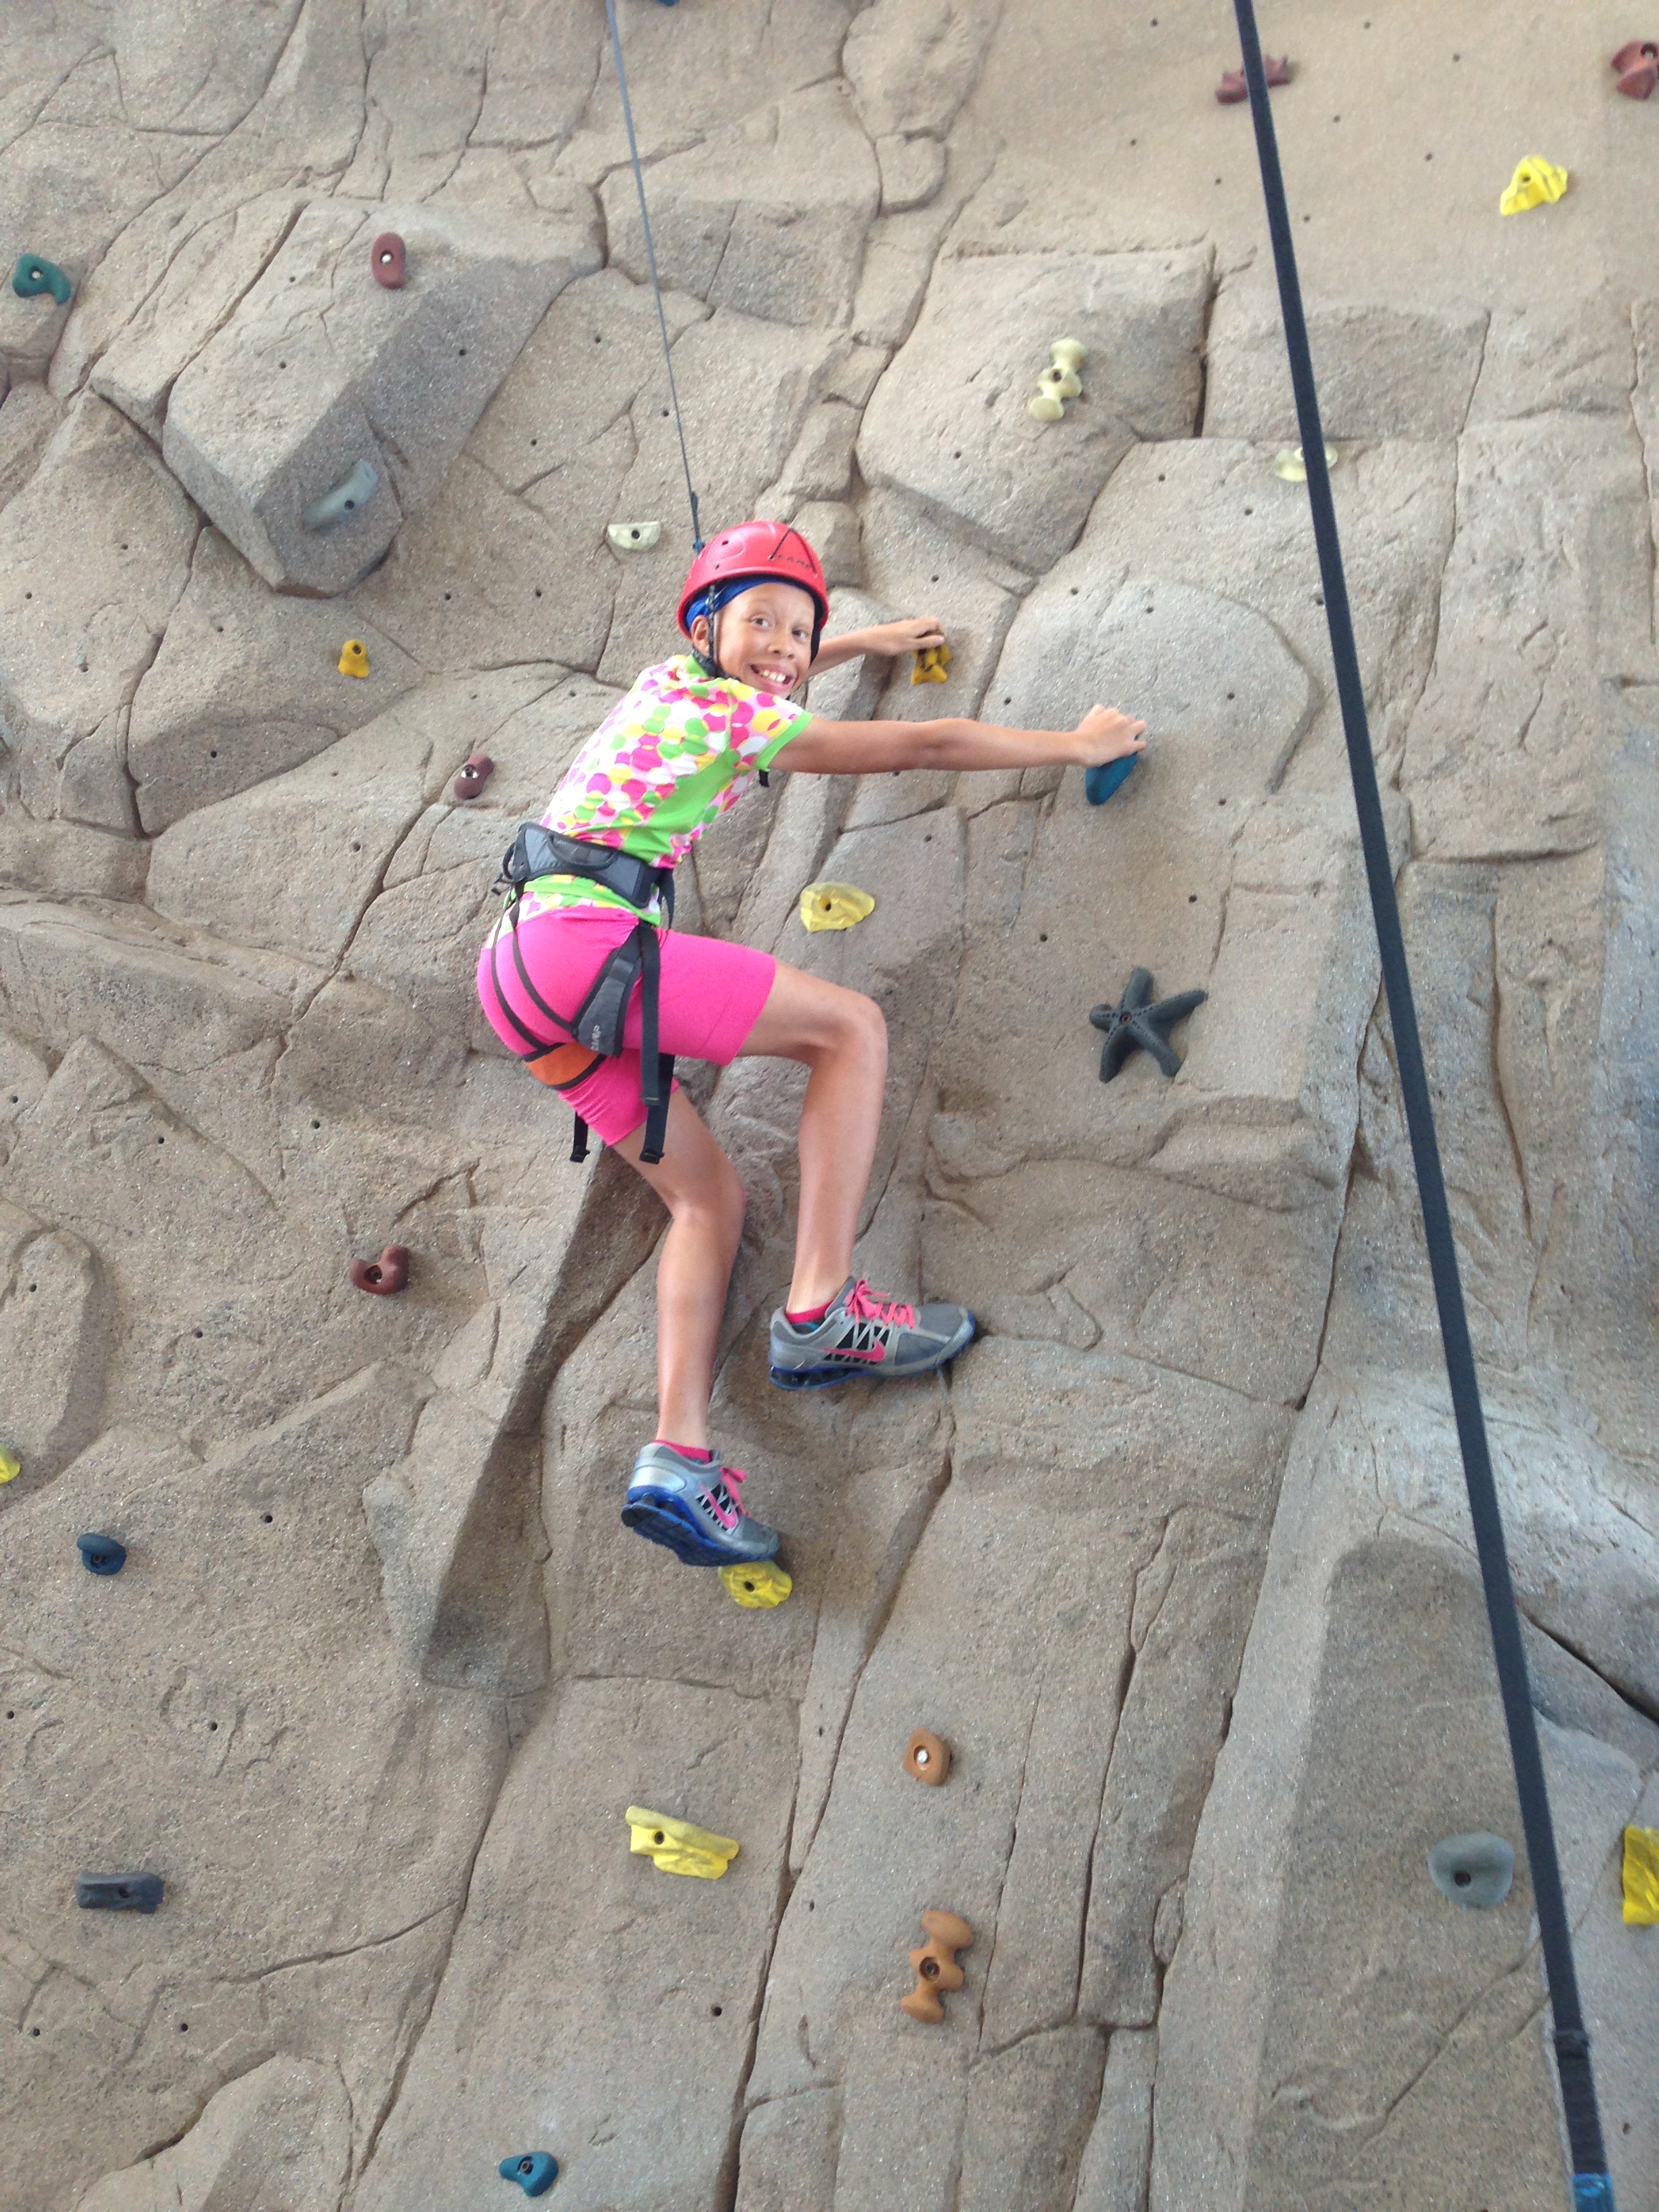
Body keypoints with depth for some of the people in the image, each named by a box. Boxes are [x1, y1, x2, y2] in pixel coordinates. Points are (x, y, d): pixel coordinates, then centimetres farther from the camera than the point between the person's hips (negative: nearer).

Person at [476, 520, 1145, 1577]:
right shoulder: (740, 719, -4)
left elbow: (758, 671, 48)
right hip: (586, 939, -10)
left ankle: (678, 1457, -3)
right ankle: (822, 1314, -10)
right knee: (854, 1025, -6)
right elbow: (931, 744, 0)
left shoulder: (671, 682, 21)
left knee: (712, 1197, 9)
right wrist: (1075, 745, 12)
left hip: (521, 973, 10)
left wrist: (867, 640, 56)